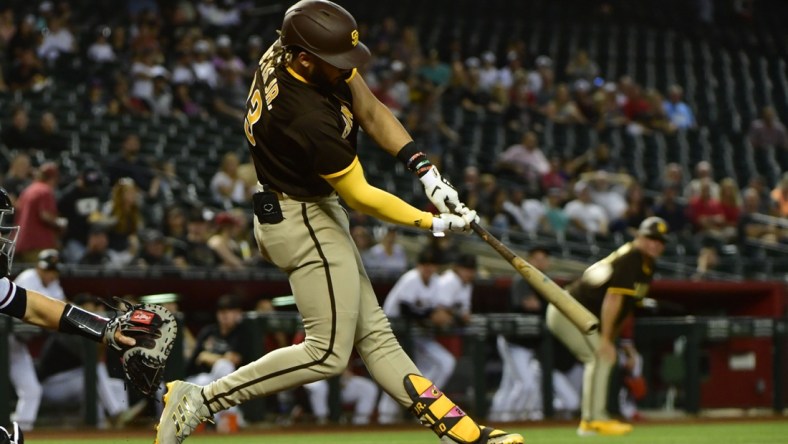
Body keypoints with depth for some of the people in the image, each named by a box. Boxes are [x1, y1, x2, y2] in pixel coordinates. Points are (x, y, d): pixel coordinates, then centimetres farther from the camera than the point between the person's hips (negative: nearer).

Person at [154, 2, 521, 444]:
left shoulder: (287, 51, -9)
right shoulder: (310, 120, -34)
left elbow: (371, 112, 0)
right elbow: (361, 197, -21)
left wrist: (427, 170, -9)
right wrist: (435, 223, -13)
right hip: (306, 223, -10)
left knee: (374, 336, 10)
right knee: (328, 354, -4)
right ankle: (201, 401, -3)